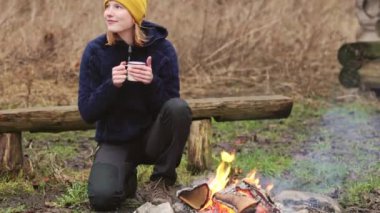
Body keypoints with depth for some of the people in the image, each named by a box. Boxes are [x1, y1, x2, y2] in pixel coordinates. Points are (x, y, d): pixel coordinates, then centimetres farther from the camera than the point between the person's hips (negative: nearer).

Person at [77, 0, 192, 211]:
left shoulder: (162, 48, -11)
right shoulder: (95, 50, -9)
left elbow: (170, 107, -9)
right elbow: (87, 112, -9)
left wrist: (153, 83, -28)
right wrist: (111, 85, -26)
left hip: (153, 137, 0)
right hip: (114, 141, 0)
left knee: (179, 108, -31)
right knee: (102, 197, -27)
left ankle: (160, 181, -9)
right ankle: (126, 178, 12)